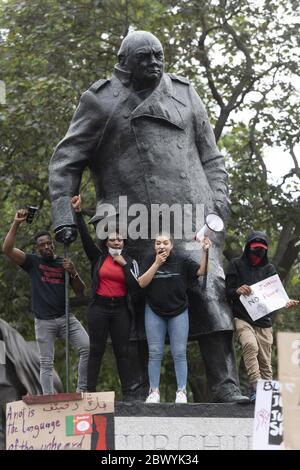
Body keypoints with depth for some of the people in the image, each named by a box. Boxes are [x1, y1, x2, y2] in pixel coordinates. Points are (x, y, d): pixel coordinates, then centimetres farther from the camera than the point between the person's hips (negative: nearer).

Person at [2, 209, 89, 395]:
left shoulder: (64, 263, 9)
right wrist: (16, 224, -15)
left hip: (66, 317, 2)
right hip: (44, 321, -1)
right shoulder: (32, 262, 4)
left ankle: (82, 389, -6)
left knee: (88, 348, -14)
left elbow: (81, 292, 8)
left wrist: (74, 273, -10)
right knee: (46, 363, 1)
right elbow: (8, 249, -10)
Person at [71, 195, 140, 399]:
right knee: (96, 350, 2)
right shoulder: (98, 257, 5)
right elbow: (86, 237, -6)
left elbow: (135, 287, -6)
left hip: (120, 309, 0)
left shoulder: (130, 262, 6)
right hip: (99, 308, 0)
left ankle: (128, 393, 1)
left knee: (122, 351, 1)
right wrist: (79, 213, -16)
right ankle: (90, 392, 2)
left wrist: (124, 264, -8)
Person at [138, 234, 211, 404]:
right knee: (155, 353, 1)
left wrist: (205, 252, -20)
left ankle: (182, 392, 0)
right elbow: (142, 283, -9)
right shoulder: (150, 261, 1)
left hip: (178, 312, -1)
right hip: (154, 312, 1)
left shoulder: (182, 262, 1)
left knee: (180, 353, -2)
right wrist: (157, 264, -14)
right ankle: (154, 392, 4)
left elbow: (201, 271, -7)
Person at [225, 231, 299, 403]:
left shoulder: (269, 269, 15)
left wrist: (286, 304, -10)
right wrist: (237, 291, -19)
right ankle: (255, 387, -36)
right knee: (250, 345, -31)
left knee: (265, 362, -1)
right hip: (242, 319, -3)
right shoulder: (237, 265, 8)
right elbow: (227, 292, 4)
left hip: (264, 322, 3)